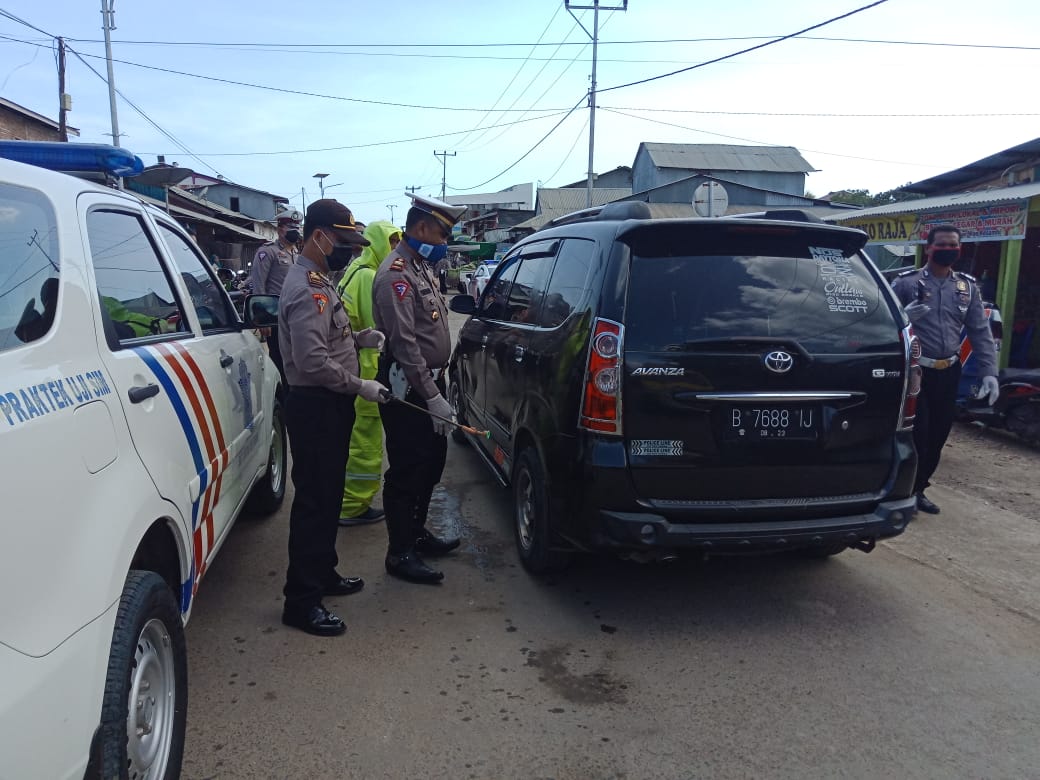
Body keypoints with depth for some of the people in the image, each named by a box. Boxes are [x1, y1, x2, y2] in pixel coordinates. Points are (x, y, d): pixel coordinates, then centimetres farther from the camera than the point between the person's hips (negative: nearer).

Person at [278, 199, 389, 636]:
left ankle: (323, 574, 33)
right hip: (315, 407, -10)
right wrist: (360, 386, -18)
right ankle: (301, 600, 5)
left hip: (330, 404, 10)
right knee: (313, 500, -4)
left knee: (328, 496, 19)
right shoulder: (307, 289, -19)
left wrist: (360, 338, 9)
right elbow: (313, 361, -27)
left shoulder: (318, 281, 14)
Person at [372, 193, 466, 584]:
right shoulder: (396, 273, -17)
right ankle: (400, 553, 10)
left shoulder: (422, 267, 15)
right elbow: (404, 343, -24)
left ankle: (416, 533, 34)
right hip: (408, 389, -10)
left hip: (429, 381, 10)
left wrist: (437, 386, 17)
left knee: (431, 462, 18)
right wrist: (432, 396, -24)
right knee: (407, 470, -2)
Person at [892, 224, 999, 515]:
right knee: (916, 434, -7)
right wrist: (904, 316, -29)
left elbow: (980, 332, 8)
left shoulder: (968, 286, 9)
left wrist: (989, 372, -2)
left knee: (938, 436, 11)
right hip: (915, 370, -5)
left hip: (949, 373, 5)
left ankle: (917, 489, 26)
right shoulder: (906, 282, -5)